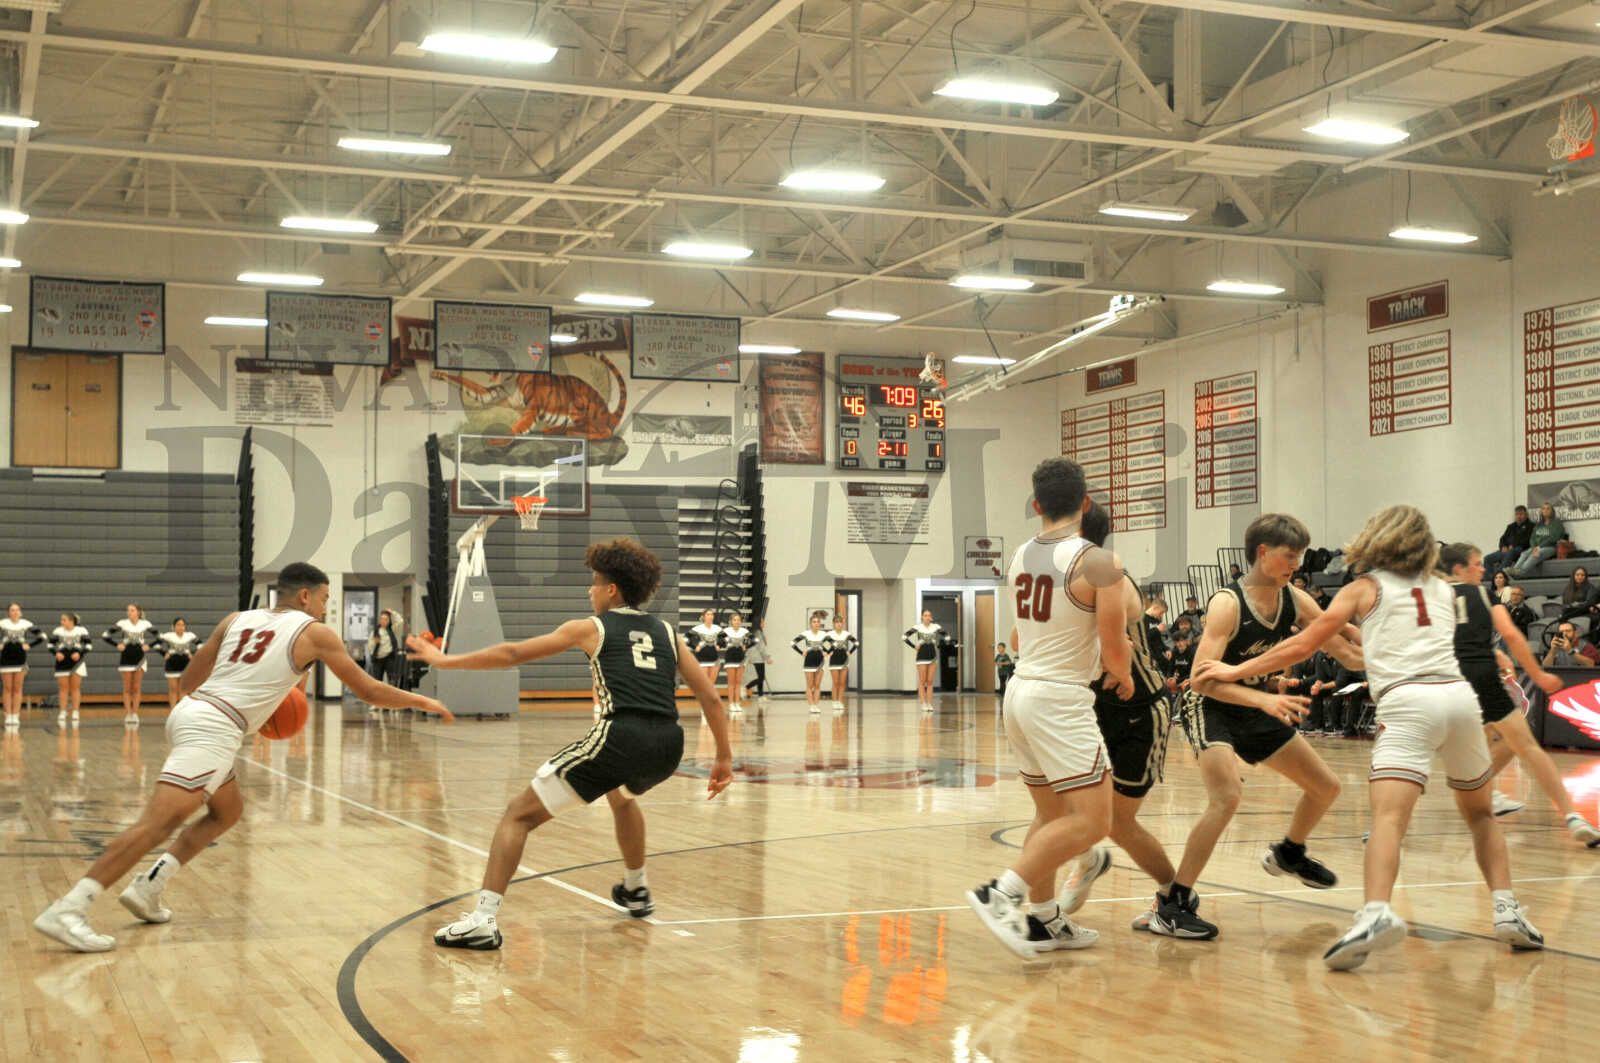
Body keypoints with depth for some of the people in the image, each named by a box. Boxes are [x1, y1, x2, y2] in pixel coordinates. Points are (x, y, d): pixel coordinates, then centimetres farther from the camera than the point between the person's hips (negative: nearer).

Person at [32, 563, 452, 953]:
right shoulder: (315, 633, 6)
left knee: (228, 810, 25)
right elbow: (368, 690, 11)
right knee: (158, 822, -16)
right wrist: (421, 701, 24)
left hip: (188, 710, 8)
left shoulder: (237, 620, 21)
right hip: (213, 729, -8)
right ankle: (67, 909, -26)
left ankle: (148, 888, 15)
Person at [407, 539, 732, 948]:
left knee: (521, 813, 3)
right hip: (668, 745, 6)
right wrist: (724, 758, 24)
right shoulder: (666, 633, 22)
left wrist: (446, 660, 23)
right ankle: (636, 891, 51)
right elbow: (711, 700, 16)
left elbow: (513, 653, 13)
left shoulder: (592, 628, 13)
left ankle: (484, 918, -12)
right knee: (622, 794, 41)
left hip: (621, 737, -5)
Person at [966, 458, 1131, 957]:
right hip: (1062, 700, -8)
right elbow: (1115, 649, -13)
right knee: (1090, 821, -6)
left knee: (1051, 813, 19)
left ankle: (1043, 920, 23)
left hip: (1021, 690, 8)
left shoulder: (1019, 557, 7)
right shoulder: (1097, 562, -13)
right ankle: (1002, 893, -15)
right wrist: (1123, 675, 9)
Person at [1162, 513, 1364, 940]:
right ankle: (1171, 907, -23)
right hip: (1212, 708, -8)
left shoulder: (1295, 600, -5)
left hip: (1258, 707, 8)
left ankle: (1288, 854, 44)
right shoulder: (1228, 604, -25)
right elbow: (1201, 679, -32)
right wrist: (1265, 700, -42)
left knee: (1326, 786, 14)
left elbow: (1349, 652, 3)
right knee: (1226, 798, -29)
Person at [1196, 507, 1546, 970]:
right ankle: (1507, 911, 13)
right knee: (1480, 813, 24)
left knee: (1388, 816, -20)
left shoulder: (1365, 588, 13)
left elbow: (1303, 644, 10)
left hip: (1408, 703, -5)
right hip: (1460, 695, 5)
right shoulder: (1443, 590, 25)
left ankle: (1376, 913, -42)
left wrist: (1236, 671, 16)